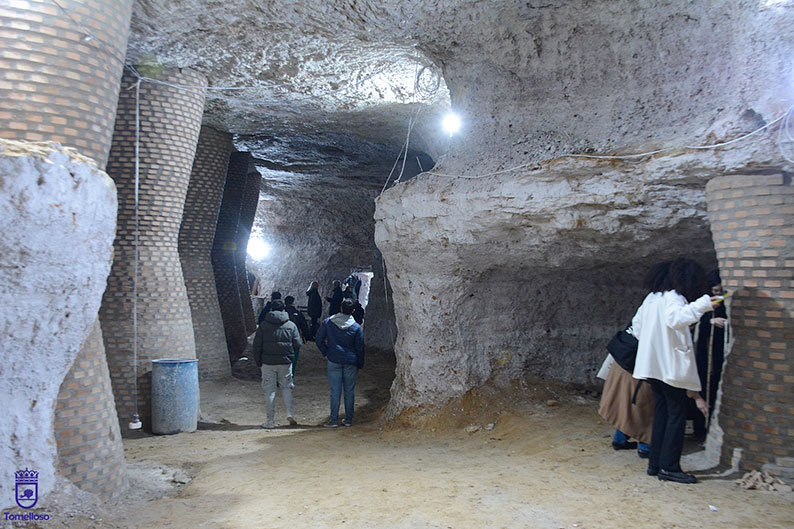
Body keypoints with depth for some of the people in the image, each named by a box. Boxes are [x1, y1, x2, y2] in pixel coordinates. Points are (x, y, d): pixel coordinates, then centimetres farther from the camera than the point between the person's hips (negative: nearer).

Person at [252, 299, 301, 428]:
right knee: (286, 387, 16)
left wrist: (258, 362, 8)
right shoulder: (291, 325, 1)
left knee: (269, 390, 6)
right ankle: (289, 413, 0)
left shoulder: (263, 325, 0)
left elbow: (256, 346, -1)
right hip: (286, 362, 1)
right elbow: (298, 345, -1)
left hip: (268, 363, -1)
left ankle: (270, 420, 8)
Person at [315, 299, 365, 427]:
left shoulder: (328, 322, 0)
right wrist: (359, 365, 10)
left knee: (335, 391, 1)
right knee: (349, 391, 8)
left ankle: (334, 420, 0)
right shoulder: (356, 327, -1)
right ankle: (348, 419, 13)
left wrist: (325, 353, 11)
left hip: (334, 361, 0)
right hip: (351, 362, 0)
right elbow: (360, 348, 2)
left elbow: (319, 339, 2)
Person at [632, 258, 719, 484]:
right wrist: (702, 305, -35)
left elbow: (636, 325, 21)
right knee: (677, 414, -1)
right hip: (671, 366, -9)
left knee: (661, 413, 14)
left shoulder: (652, 298, 14)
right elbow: (675, 318, -33)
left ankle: (655, 464, 17)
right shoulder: (673, 297, -12)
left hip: (653, 365, 9)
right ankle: (669, 467, 1)